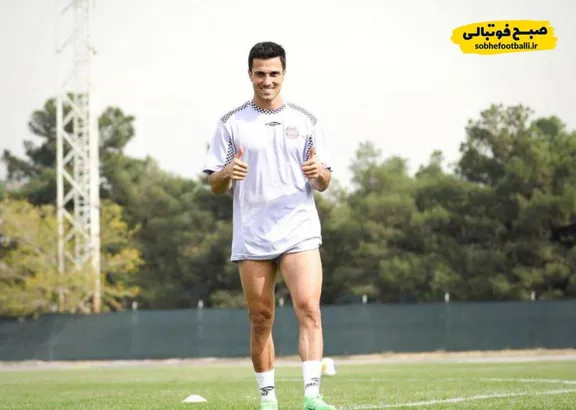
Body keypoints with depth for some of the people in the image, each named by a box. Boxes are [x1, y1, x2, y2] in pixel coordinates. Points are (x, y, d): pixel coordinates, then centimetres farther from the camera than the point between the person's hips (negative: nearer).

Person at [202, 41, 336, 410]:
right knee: (260, 320, 4)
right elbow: (215, 186, 8)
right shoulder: (231, 124, 7)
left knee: (309, 309, -16)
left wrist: (319, 173, -14)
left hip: (299, 232, -1)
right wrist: (227, 174, -15)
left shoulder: (305, 121, 8)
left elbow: (323, 184, 10)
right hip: (251, 238, 1)